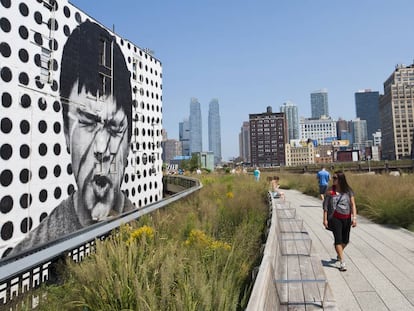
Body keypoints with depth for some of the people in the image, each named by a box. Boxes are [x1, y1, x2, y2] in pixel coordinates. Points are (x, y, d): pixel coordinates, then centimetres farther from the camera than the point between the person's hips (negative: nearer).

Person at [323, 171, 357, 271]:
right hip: (335, 218, -2)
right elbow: (326, 206, -1)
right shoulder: (330, 192, -4)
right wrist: (325, 219, -5)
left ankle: (339, 254, 43)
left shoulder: (348, 191, -1)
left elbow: (353, 204, -2)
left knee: (345, 240, 15)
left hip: (347, 218, 3)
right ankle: (342, 262, -3)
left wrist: (354, 217, -11)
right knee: (338, 239, -10)